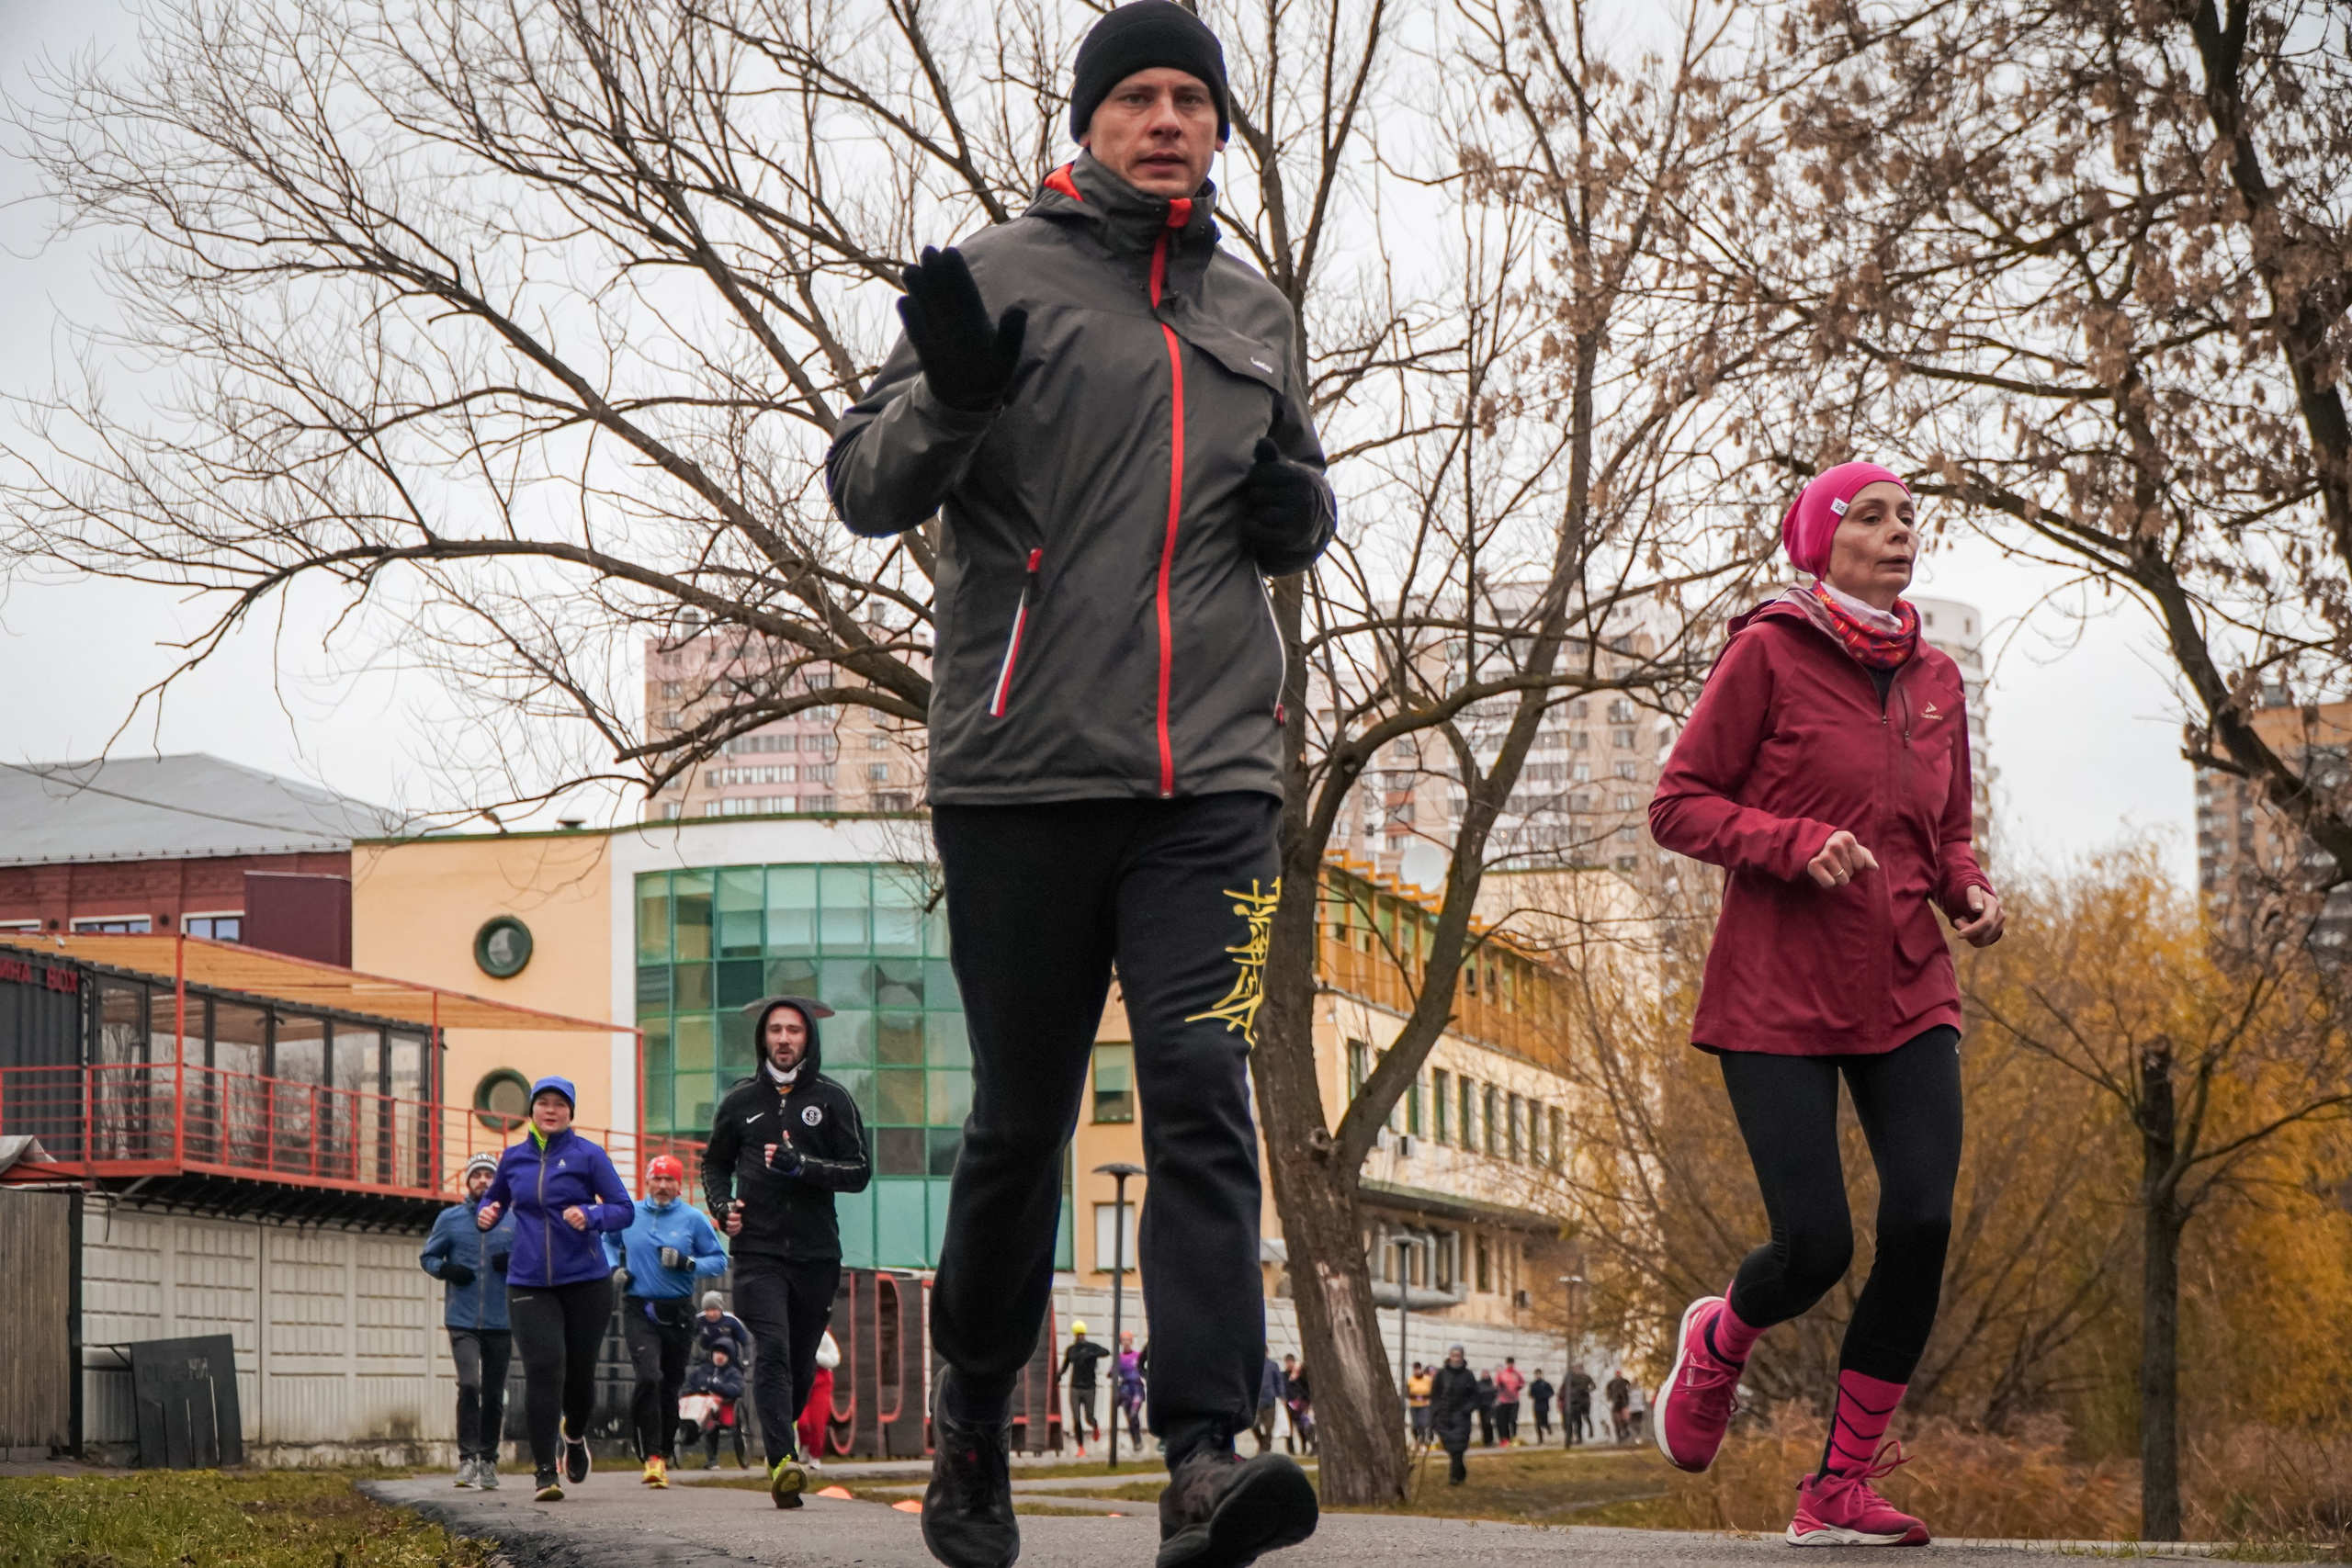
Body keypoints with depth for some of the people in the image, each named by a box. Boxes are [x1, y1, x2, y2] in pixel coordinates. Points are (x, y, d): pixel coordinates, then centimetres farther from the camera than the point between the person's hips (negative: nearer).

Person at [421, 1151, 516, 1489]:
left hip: (500, 1323, 2)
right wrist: (446, 1269, -9)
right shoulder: (450, 1219, 6)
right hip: (462, 1320, -2)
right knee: (469, 1384, -18)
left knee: (494, 1395, 6)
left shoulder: (513, 1221, 7)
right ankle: (467, 1458, -13)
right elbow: (428, 1256, 13)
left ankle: (488, 1461, 17)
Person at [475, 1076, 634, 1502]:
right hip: (529, 1284, 1)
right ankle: (545, 1472, -11)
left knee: (580, 1371, 7)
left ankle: (575, 1437, 41)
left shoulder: (588, 1155, -1)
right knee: (544, 1368, -15)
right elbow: (493, 1198, 25)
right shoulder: (514, 1158, 9)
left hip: (585, 1280, -1)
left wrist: (590, 1215, -22)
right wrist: (485, 1214, 1)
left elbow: (624, 1209, -3)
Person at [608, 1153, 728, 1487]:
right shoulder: (629, 1215, 7)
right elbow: (608, 1242, 25)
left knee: (670, 1386, 10)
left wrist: (687, 1263, -15)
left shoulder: (693, 1220, 2)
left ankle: (665, 1454, 25)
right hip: (639, 1311, -1)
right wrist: (616, 1267, 6)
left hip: (677, 1313, 1)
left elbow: (719, 1261, 2)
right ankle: (652, 1456, -18)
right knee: (649, 1378, -20)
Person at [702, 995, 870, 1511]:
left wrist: (801, 1165, -14)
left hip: (817, 1253, 1)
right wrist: (723, 1206, 4)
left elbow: (858, 1172, 1)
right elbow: (715, 1164, 24)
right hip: (757, 1250, -1)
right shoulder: (740, 1102, 10)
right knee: (772, 1349, -19)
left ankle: (776, 1440, 33)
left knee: (802, 1363, 7)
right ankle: (783, 1460, -29)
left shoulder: (832, 1100, 5)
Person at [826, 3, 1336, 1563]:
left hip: (1211, 776, 2)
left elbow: (1298, 533, 27)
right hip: (1022, 767, -2)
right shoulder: (1001, 276, 3)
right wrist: (951, 396, -22)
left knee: (1202, 1091, -11)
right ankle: (974, 1421, 26)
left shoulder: (1255, 311, 16)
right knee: (1021, 1118, 6)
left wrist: (1293, 493, 3)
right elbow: (865, 488, -2)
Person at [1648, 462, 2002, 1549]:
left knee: (1921, 1224, -12)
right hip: (1778, 998, -5)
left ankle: (1841, 1490, -1)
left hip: (1906, 994, 5)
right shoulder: (1769, 654, -5)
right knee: (1815, 1247, -10)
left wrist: (1972, 893, 2)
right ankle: (1719, 1340, 28)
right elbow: (1678, 806, -6)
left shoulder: (1935, 680, 11)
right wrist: (1799, 843, -20)